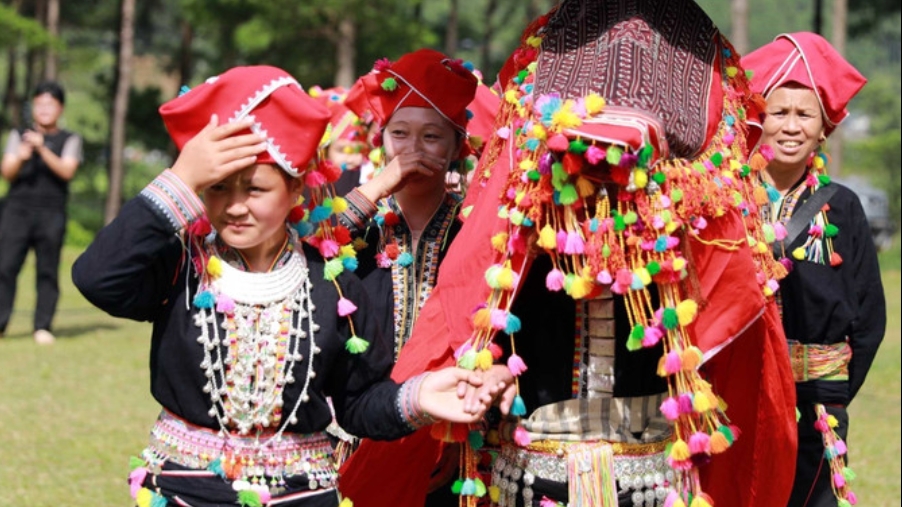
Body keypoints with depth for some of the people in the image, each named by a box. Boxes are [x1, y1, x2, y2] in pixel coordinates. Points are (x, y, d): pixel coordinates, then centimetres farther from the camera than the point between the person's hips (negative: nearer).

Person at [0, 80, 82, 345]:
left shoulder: (70, 140, 9)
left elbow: (67, 171, -6)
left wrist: (42, 150, -19)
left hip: (51, 213, -1)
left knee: (47, 271, -2)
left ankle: (43, 327, 0)